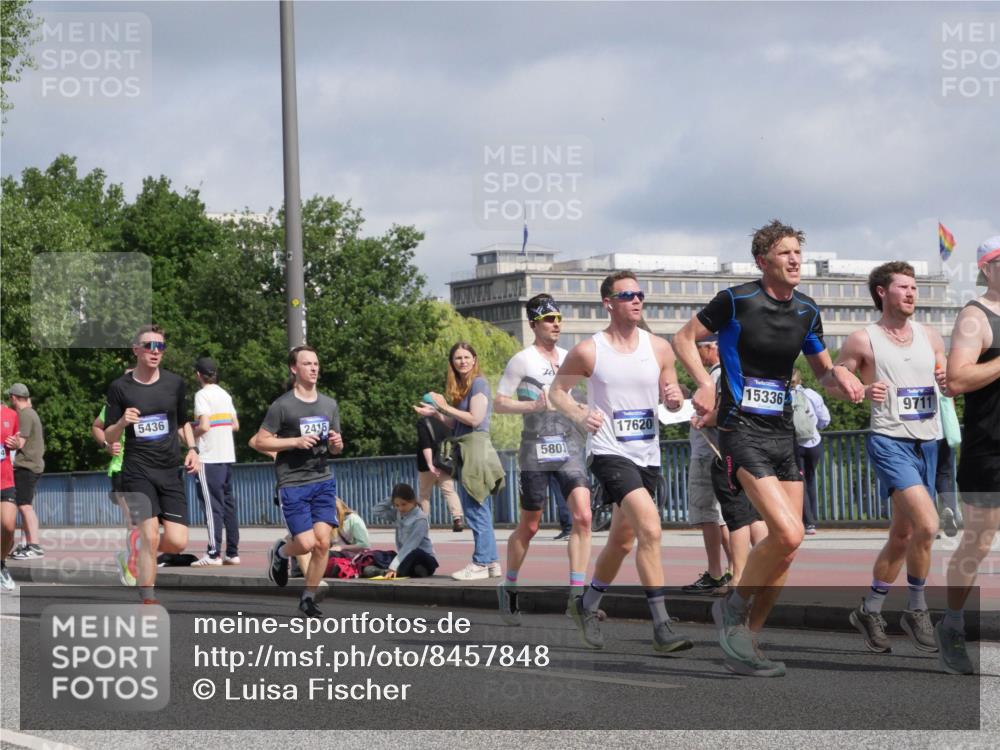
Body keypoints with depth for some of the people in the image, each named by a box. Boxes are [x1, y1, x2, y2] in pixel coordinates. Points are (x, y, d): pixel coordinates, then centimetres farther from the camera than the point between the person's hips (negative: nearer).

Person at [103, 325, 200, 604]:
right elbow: (109, 438, 3)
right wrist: (122, 422, -18)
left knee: (177, 542, -7)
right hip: (137, 473, -3)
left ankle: (141, 557, 26)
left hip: (170, 472, 3)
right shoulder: (120, 388, -1)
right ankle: (148, 602, -7)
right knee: (150, 537, -17)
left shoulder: (175, 383, 7)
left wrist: (192, 449, 5)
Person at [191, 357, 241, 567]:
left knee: (213, 505, -7)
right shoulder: (225, 395, 13)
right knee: (228, 504, 9)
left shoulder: (202, 395, -9)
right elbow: (235, 425, 15)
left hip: (209, 457, -7)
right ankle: (232, 552, 10)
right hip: (228, 455, 7)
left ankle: (214, 553, -9)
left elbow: (204, 426, -18)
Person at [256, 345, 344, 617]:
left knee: (323, 542, -6)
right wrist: (296, 442, -17)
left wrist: (336, 444, -4)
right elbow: (260, 442, -7)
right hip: (293, 483, -5)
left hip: (323, 480, 5)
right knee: (306, 543, -11)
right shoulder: (282, 406, -6)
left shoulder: (329, 405, 12)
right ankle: (280, 552, 25)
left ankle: (308, 598, 9)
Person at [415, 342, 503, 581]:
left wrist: (446, 407, -9)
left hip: (476, 447, -9)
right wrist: (435, 413, 11)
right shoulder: (460, 387, 19)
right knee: (481, 512, 11)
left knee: (475, 510, -8)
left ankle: (480, 563, -5)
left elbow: (475, 419, -15)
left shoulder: (478, 383, -7)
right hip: (465, 451, 9)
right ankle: (491, 562, 14)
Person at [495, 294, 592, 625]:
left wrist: (580, 411, 8)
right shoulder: (522, 360, -3)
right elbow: (499, 403, -4)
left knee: (583, 517, -12)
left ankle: (576, 595, -10)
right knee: (529, 526, 3)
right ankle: (509, 588, 24)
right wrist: (533, 406, -17)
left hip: (569, 447, 5)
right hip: (536, 449, -5)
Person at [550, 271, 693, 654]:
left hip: (648, 456, 6)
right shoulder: (588, 351, -6)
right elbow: (557, 390, 5)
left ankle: (586, 605, 40)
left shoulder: (659, 348, 5)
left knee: (622, 541, 17)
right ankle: (661, 626, -23)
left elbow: (672, 397, 14)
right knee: (650, 528, -23)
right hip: (610, 453, -6)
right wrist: (579, 415, -14)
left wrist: (674, 398, -10)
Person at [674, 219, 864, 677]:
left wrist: (839, 374, -1)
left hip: (783, 433, 7)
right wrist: (705, 382, -13)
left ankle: (744, 645, 16)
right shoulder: (736, 300, -7)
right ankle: (733, 607, 3)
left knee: (786, 546, 4)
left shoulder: (806, 312, 10)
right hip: (742, 431, -7)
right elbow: (684, 338, 2)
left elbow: (821, 368, 22)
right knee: (788, 534, -21)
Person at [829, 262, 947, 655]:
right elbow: (833, 382, 3)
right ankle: (917, 610, -7)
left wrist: (950, 381, -7)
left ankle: (870, 611, 26)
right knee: (927, 524, -22)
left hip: (927, 442, 6)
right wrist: (863, 391, -17)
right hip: (889, 441, -6)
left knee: (902, 535, 11)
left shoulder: (930, 337, 12)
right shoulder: (863, 340, -2)